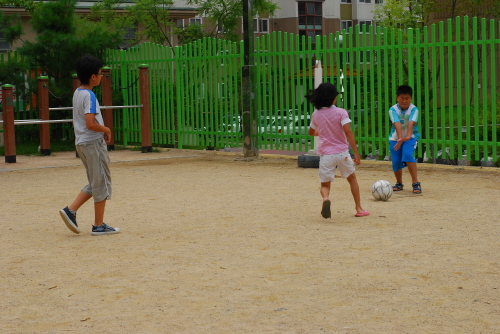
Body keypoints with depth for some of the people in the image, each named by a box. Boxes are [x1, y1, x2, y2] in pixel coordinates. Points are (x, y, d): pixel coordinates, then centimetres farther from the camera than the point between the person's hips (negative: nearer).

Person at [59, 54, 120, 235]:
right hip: (93, 142, -9)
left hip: (81, 143, 9)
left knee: (94, 184, 17)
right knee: (101, 183, 1)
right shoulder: (89, 96, -17)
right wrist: (106, 130, -10)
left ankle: (70, 210, 7)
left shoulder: (77, 93, 11)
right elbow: (90, 123, -27)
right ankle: (99, 225, 6)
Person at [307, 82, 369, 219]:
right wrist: (356, 153, -15)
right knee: (352, 178, 22)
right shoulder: (341, 112, -8)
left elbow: (311, 132, 20)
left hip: (325, 154, 1)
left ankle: (326, 198, -26)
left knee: (325, 184, 9)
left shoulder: (316, 115, 4)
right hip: (342, 152, -1)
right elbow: (348, 132, -16)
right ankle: (359, 209, 25)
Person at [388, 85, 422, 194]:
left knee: (407, 155, -26)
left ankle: (415, 182, -19)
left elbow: (411, 123, -32)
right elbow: (397, 124, -28)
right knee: (396, 161, -1)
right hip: (395, 138, 2)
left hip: (410, 137, -2)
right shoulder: (393, 109, -13)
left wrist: (408, 136, -49)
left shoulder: (414, 109, -14)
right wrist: (400, 138, -42)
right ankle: (399, 183, 27)